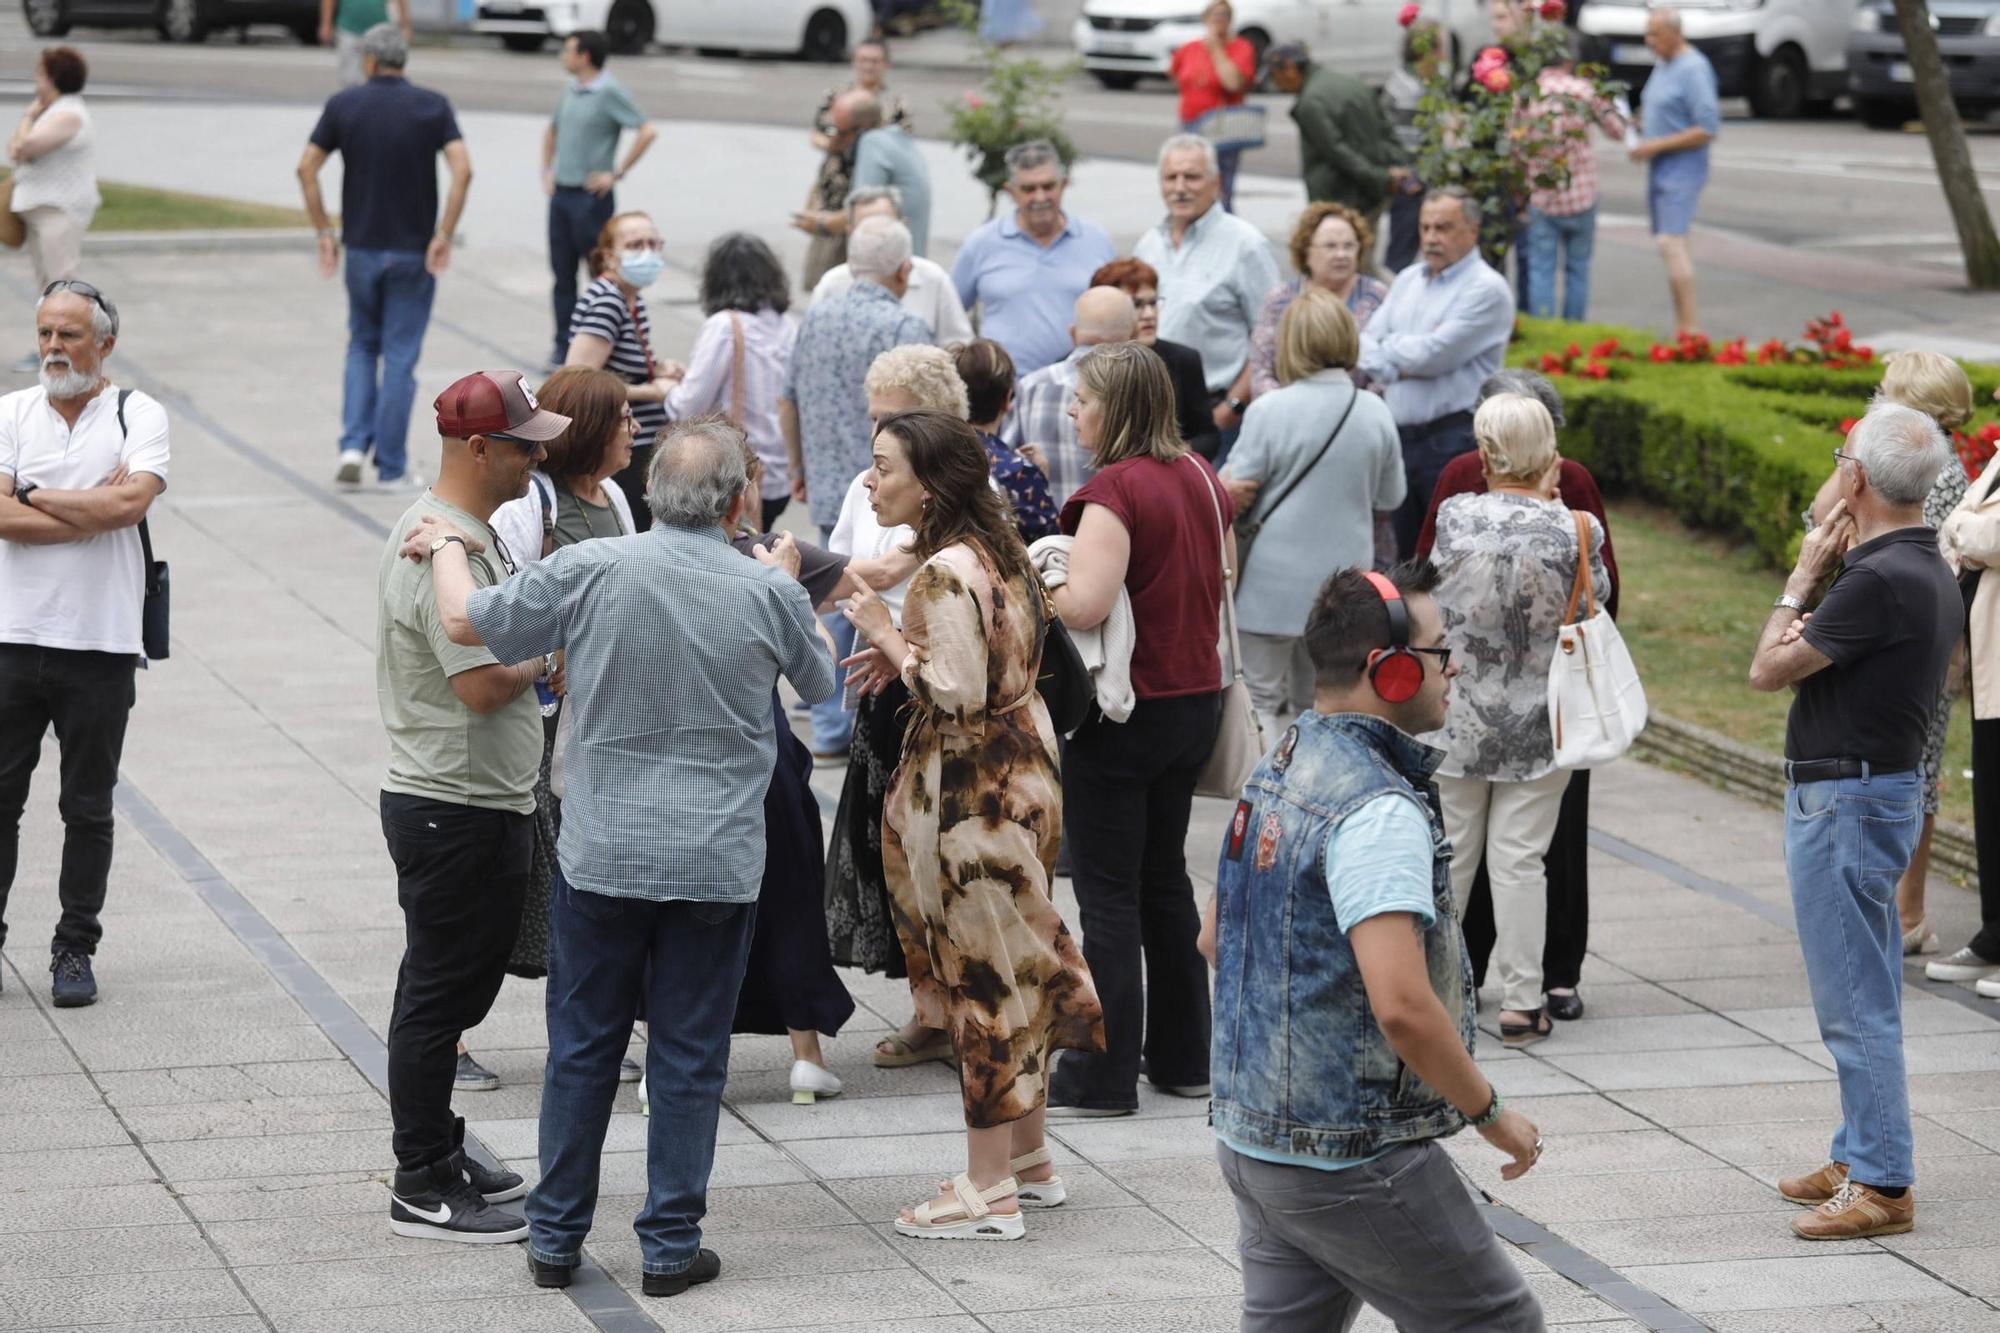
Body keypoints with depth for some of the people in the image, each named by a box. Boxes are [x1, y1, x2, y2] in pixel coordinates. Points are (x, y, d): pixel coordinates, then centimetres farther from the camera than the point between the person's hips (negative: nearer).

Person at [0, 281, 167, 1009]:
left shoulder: (139, 415, -1)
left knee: (88, 810, 7)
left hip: (101, 645, -1)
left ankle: (75, 949, 16)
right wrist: (96, 507, -12)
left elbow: (131, 502, -18)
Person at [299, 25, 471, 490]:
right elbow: (462, 170, -16)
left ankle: (353, 446, 3)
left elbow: (307, 168, -5)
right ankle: (391, 467, 6)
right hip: (413, 251, -1)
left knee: (362, 347, 18)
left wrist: (324, 232, 1)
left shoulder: (344, 105, -2)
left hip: (361, 247, 1)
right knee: (400, 357, 5)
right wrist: (444, 235, -12)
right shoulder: (433, 106, -4)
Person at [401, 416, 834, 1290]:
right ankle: (671, 1245, 12)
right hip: (718, 866, 0)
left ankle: (556, 1238, 18)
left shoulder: (590, 571, -11)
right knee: (689, 1057, 8)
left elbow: (466, 620, -2)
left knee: (581, 1050, 11)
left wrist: (446, 547, 19)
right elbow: (819, 683, 14)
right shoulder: (768, 593, -6)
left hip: (602, 857, 0)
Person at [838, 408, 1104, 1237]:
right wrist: (906, 654, 9)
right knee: (1013, 968, 17)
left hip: (973, 793, -10)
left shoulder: (947, 572, -21)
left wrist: (887, 634, -15)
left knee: (981, 980, -3)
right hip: (1020, 774, 10)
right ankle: (1028, 1161, 26)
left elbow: (958, 694, -25)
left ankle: (989, 1192, 2)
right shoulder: (994, 553, 10)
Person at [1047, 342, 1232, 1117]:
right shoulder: (1199, 478, 6)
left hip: (1125, 714, -8)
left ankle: (1105, 1076, 2)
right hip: (1196, 698, 8)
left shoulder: (1115, 491, -19)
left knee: (1107, 892, -1)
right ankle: (1182, 1058, 24)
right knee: (1165, 878, 18)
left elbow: (1085, 604, -29)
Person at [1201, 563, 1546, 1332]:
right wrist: (1491, 1114, -15)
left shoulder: (1278, 772, 9)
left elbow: (1216, 936, 22)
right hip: (1352, 1154, -9)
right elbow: (1404, 1007, -28)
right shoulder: (1379, 811, -21)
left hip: (1251, 1136, 9)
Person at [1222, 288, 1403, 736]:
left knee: (1261, 699, 7)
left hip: (1274, 583, -4)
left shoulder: (1269, 410, -16)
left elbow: (1236, 493, -9)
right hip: (1343, 582, 4)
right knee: (1321, 706, 16)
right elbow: (1390, 497, 8)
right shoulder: (1375, 412, -4)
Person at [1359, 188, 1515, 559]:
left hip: (1454, 441, -7)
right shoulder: (1408, 281, 16)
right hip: (1401, 437, 7)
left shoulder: (1486, 289, -7)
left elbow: (1434, 354, -15)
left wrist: (1389, 348, 1)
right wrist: (1398, 367, -10)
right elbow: (1365, 347, 9)